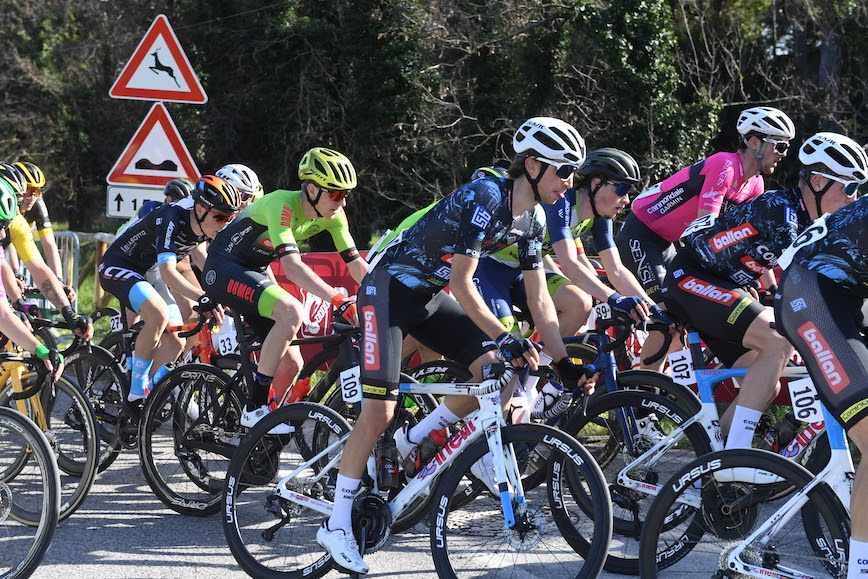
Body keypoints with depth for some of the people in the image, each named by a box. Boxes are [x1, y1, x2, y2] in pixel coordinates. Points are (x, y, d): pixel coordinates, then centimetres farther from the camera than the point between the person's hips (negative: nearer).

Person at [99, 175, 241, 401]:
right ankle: (136, 393, -21)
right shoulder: (172, 219, -32)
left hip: (145, 273, 8)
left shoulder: (204, 223, -10)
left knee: (175, 343, -2)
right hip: (118, 265, -8)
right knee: (159, 314, -33)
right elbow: (168, 273, -42)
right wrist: (203, 298, -55)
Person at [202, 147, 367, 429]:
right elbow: (292, 266, -41)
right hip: (224, 269, -8)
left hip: (255, 273, 8)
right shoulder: (282, 205, -30)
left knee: (293, 366, 0)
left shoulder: (332, 215, -7)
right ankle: (255, 407, -25)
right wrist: (340, 301, -50)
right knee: (292, 311, -33)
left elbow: (356, 264, -4)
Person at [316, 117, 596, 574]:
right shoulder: (485, 197, -25)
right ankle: (337, 524, -5)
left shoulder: (533, 219, 0)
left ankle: (416, 439, 11)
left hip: (430, 296, 8)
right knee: (380, 411, -14)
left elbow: (539, 298, 4)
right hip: (389, 288, -8)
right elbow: (462, 283, -27)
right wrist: (503, 337, -31)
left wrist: (563, 362, -1)